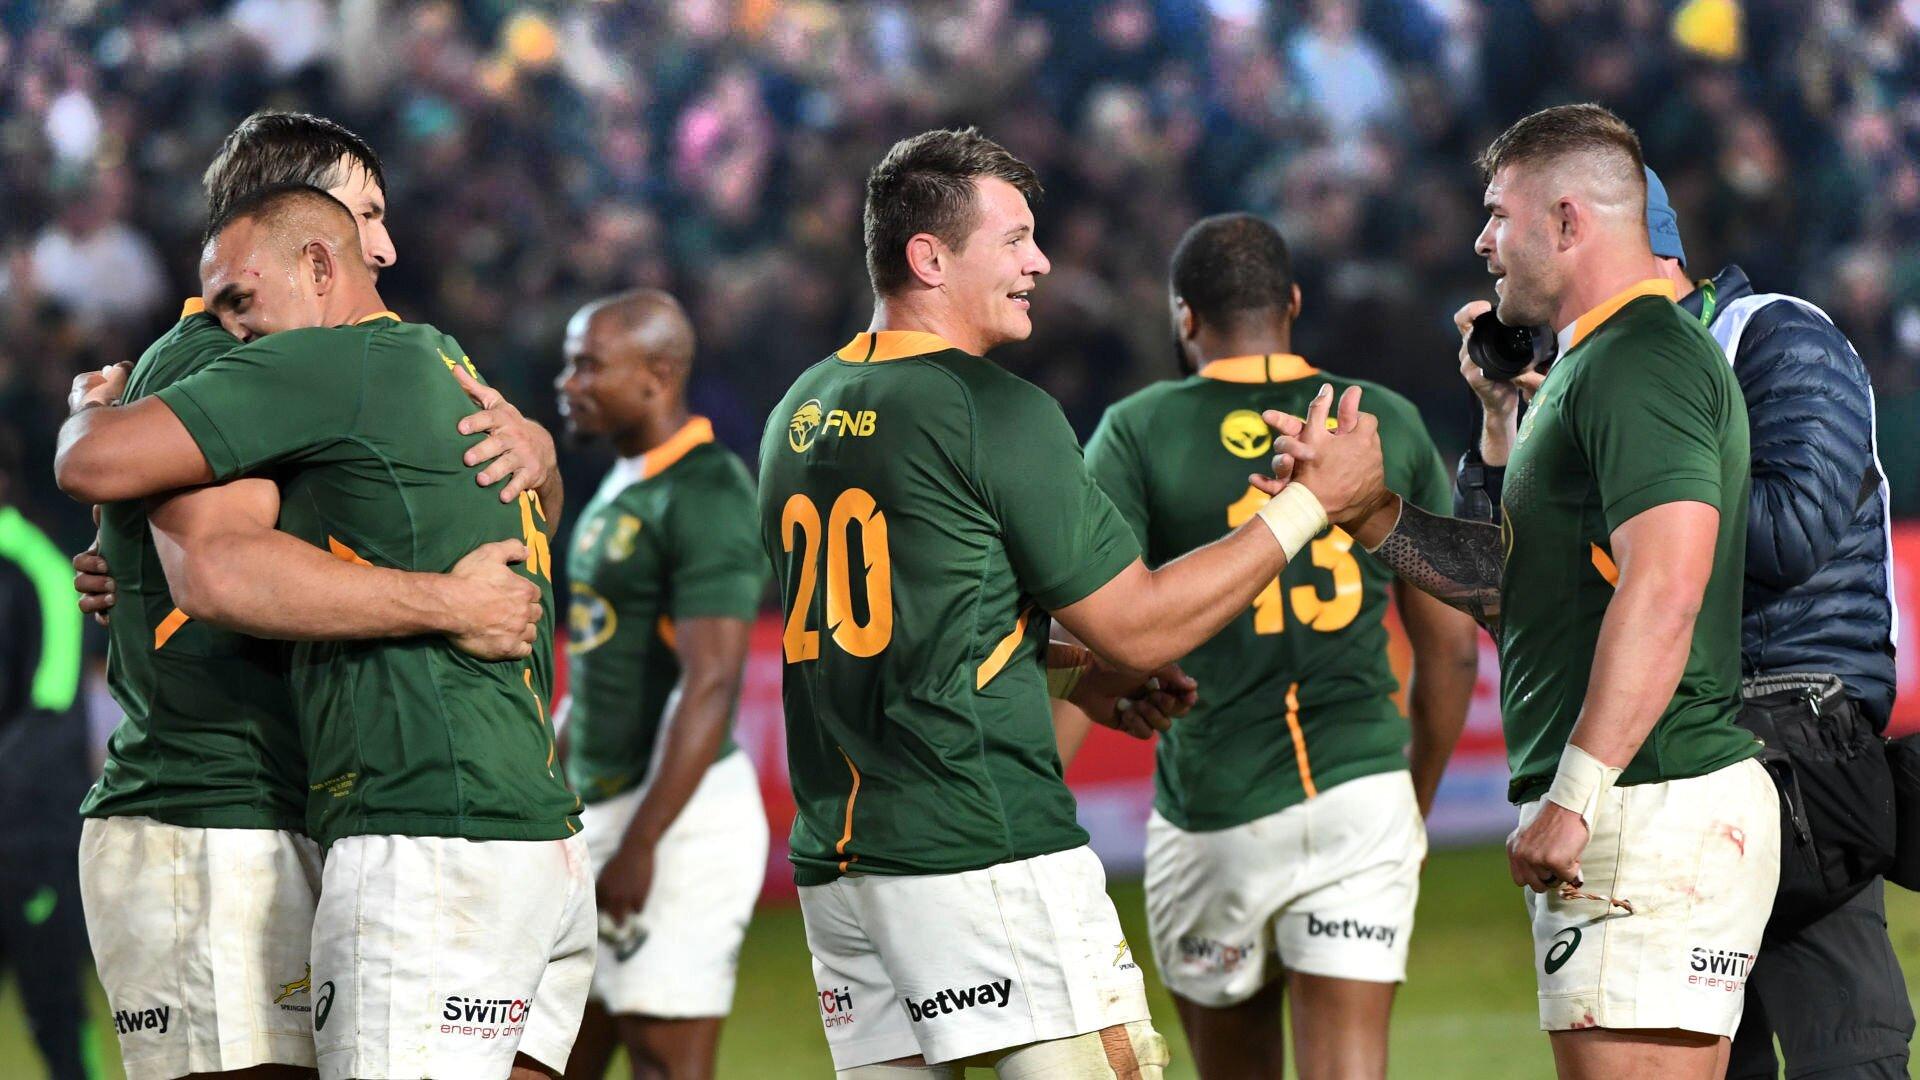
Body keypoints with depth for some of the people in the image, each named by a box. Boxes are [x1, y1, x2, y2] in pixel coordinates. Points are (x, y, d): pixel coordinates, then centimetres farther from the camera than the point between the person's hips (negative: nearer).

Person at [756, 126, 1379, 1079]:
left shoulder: (798, 417, 14)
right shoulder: (994, 411, -10)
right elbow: (1139, 626, -5)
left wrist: (1076, 678, 27)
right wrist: (1311, 503, 3)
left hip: (831, 858, 8)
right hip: (984, 850, -8)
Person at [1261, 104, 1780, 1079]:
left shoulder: (1640, 366, -13)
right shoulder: (1595, 367, 23)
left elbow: (1664, 593, -24)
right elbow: (1516, 579, 26)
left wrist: (1574, 798, -27)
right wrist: (1366, 510, 17)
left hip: (1649, 810, -11)